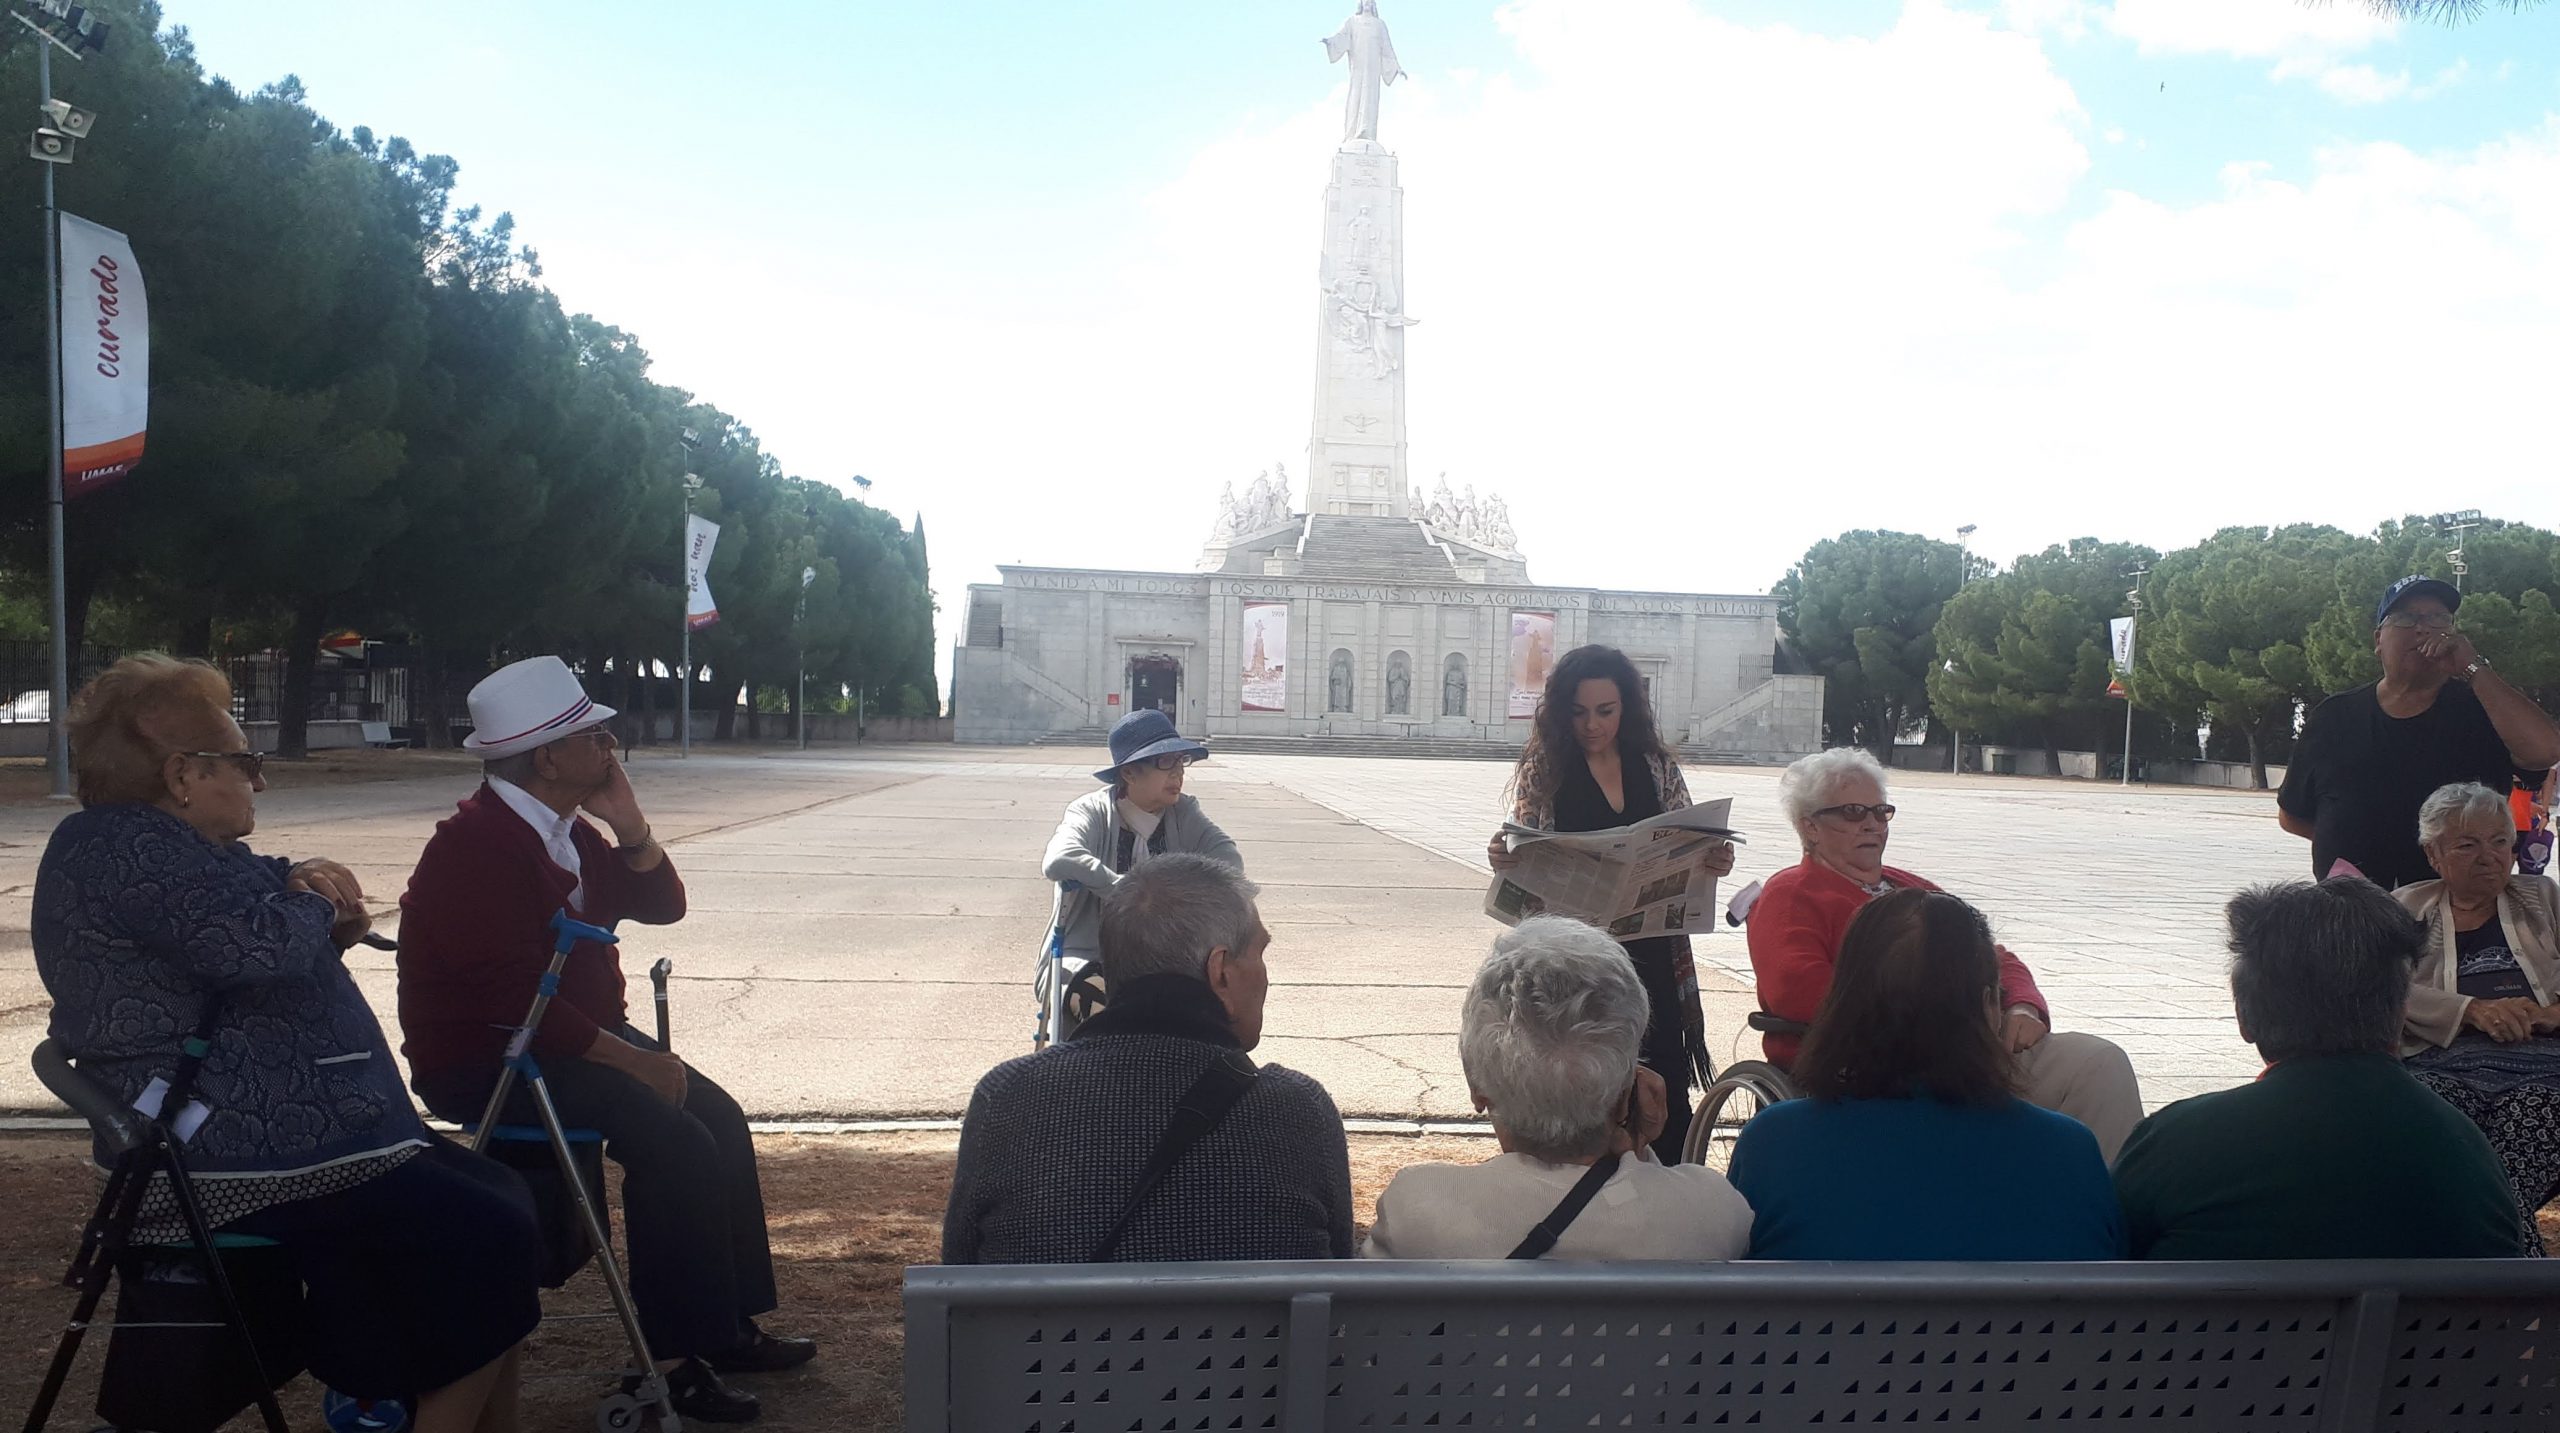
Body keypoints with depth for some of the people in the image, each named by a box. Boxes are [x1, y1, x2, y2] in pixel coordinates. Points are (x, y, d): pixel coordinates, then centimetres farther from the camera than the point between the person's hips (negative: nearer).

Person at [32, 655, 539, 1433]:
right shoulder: (120, 847, -16)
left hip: (261, 1131, 11)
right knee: (489, 1237, -16)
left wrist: (326, 907, -2)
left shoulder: (166, 843, 17)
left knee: (500, 1193, 7)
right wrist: (315, 902, -7)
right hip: (235, 1165, -11)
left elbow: (300, 943, 22)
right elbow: (260, 945, -30)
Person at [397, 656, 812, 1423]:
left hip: (577, 1034, 10)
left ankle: (731, 1326, 8)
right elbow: (513, 1000, -28)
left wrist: (630, 824, -6)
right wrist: (630, 1058, -25)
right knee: (674, 1141, -24)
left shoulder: (567, 831, 7)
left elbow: (661, 903, 10)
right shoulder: (473, 848, -22)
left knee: (720, 1118, 0)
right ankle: (676, 1358, -12)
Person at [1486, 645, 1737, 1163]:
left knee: (1664, 1095, 4)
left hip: (1651, 959, 2)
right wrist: (1502, 857, -22)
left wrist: (1716, 862, -13)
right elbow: (1527, 861, -1)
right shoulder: (1543, 771, 0)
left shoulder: (1658, 769, 6)